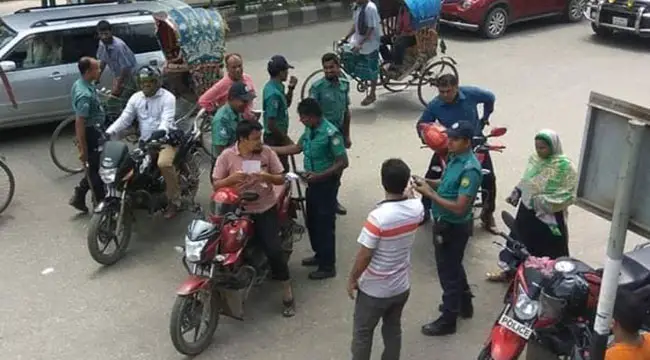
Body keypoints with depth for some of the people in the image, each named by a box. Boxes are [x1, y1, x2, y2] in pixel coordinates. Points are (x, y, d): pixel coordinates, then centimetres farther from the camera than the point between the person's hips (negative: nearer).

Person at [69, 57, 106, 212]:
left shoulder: (80, 83, 2)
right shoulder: (85, 94, -28)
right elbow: (79, 123, -27)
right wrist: (82, 149, -23)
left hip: (95, 131, 10)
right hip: (91, 133, -10)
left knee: (95, 168, 21)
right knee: (95, 169, 5)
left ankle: (79, 196, 28)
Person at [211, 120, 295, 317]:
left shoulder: (267, 152, -3)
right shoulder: (227, 156, -7)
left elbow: (281, 179, 0)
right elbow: (216, 184, -4)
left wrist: (267, 177, -21)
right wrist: (231, 178, -23)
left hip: (265, 209, 0)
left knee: (274, 249, -10)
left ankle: (287, 292, 7)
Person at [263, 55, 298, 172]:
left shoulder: (276, 87, 4)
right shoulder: (274, 93, -25)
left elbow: (286, 104, 21)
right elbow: (271, 124, -26)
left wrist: (291, 88, 5)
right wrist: (286, 139, -15)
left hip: (277, 137, 10)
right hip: (275, 139, -10)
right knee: (281, 169, 0)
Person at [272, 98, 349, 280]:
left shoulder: (330, 133, -23)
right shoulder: (309, 130, 3)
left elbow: (343, 162, -22)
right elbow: (297, 148, 18)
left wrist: (319, 176, -27)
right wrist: (270, 149, 13)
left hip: (326, 185, -9)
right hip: (313, 183, 9)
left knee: (325, 224, 0)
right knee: (312, 222, 19)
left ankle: (328, 266, 11)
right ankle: (319, 255, 37)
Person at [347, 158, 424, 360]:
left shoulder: (378, 216, -30)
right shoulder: (417, 208, -13)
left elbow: (364, 256, -22)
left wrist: (352, 279, -7)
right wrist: (407, 193, 31)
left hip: (374, 289, -5)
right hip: (401, 286, 5)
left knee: (362, 333, 16)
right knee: (393, 330, 24)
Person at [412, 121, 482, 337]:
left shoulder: (470, 169, -27)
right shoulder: (455, 157, 2)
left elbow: (459, 207, -29)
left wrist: (429, 193, -26)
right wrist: (428, 182, -1)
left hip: (454, 227, -9)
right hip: (444, 223, 9)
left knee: (448, 271, 5)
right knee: (454, 266, 25)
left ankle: (448, 320, 21)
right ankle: (464, 304, 45)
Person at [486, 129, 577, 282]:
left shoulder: (565, 167, -19)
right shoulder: (534, 159, 1)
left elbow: (568, 196, -20)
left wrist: (543, 202, -25)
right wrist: (516, 193, 2)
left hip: (549, 217, -7)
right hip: (526, 211, 7)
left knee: (548, 253, 5)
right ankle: (509, 271, 41)